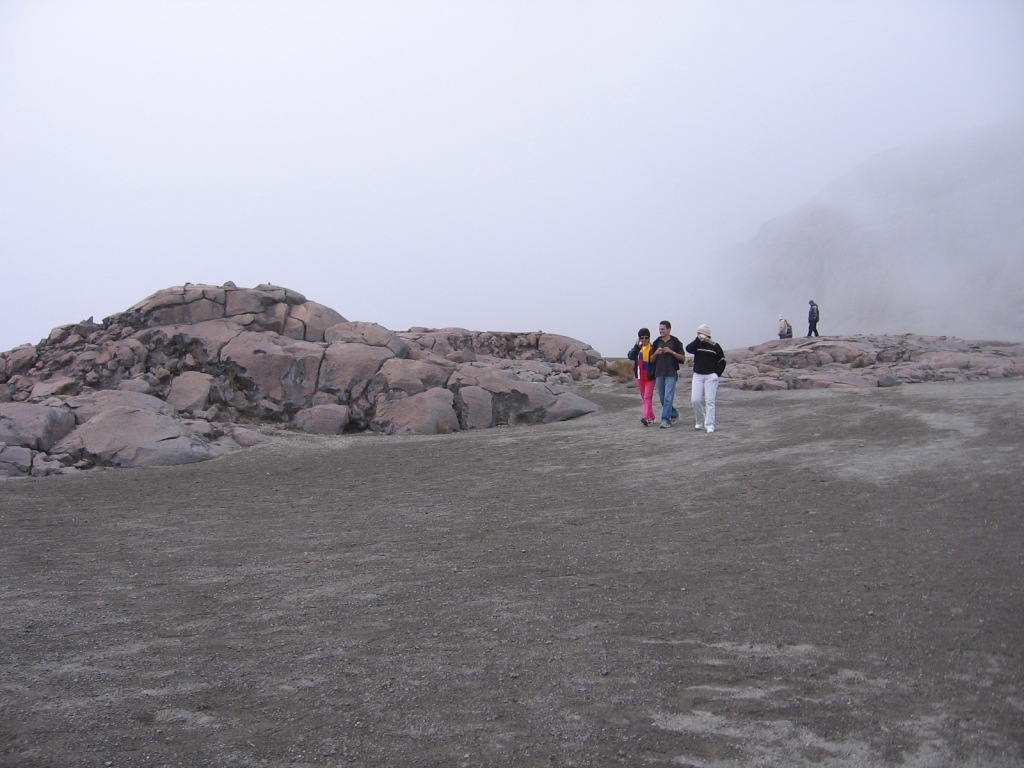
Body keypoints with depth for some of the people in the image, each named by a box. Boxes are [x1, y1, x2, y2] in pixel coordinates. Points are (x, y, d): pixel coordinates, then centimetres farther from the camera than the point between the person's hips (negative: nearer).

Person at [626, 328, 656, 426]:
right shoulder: (637, 348, 9)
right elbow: (631, 356, -8)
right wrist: (637, 346, -16)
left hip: (650, 377, -6)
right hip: (640, 377, 6)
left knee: (647, 397, -14)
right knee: (644, 398, 12)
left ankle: (647, 417, -22)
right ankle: (651, 418, 21)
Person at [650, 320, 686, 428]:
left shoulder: (675, 342, 0)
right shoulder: (657, 342, 11)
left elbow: (683, 358, 0)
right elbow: (651, 360, 13)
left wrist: (671, 352, -12)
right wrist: (656, 353, -7)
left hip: (671, 374, -5)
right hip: (659, 373, 5)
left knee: (668, 397, -12)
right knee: (662, 398, 11)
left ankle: (666, 420, -12)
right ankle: (674, 414, 30)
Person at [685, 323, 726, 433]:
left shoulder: (714, 346, -1)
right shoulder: (696, 345, 7)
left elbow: (722, 361, 3)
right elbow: (688, 349, -15)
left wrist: (717, 374, -6)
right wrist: (698, 340, -15)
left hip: (711, 376, -3)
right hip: (698, 375, 3)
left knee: (709, 401, -6)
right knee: (695, 400, -3)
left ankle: (709, 425, -4)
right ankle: (700, 421, 18)